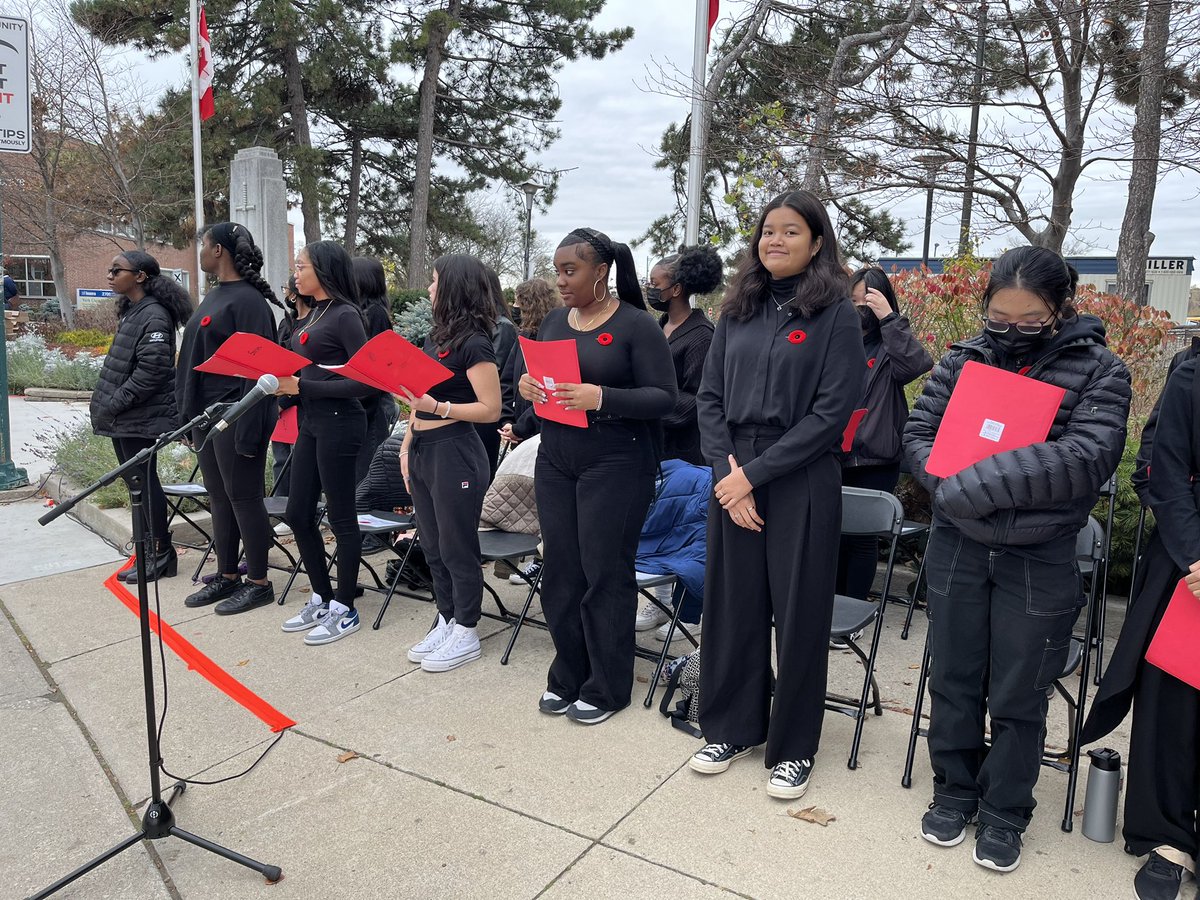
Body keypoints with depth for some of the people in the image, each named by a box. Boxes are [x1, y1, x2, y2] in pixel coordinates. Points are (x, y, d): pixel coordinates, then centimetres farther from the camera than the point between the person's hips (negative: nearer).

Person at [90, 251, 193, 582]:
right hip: (123, 418, 9)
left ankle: (162, 555, 7)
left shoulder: (154, 316, -15)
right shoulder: (130, 311, 14)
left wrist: (113, 405, -17)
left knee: (144, 482, -3)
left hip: (141, 418, -9)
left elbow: (150, 371, -21)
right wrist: (105, 405, 11)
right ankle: (149, 547, 23)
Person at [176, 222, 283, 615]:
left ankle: (258, 583, 11)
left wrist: (248, 430, -22)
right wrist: (190, 414, 16)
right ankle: (227, 577, 25)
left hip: (234, 416, -9)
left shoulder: (247, 300, -14)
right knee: (219, 498, 14)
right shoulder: (213, 297, 15)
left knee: (243, 497, -1)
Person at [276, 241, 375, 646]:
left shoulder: (345, 315, -11)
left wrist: (303, 388, -20)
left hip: (338, 424, -9)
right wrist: (283, 383, -4)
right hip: (310, 422, 9)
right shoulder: (309, 316, 13)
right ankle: (321, 598, 27)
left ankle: (344, 609, 14)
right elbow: (303, 369, 16)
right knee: (298, 514, 12)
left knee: (340, 517, 1)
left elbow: (366, 381, -17)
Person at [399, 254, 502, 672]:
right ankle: (446, 622, 29)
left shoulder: (474, 344, -13)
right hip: (423, 450, 9)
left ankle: (466, 634, 16)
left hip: (454, 453, -9)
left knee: (457, 546, 2)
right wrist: (407, 445, 11)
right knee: (433, 544, 15)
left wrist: (438, 407, -24)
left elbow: (490, 409, -15)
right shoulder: (436, 336, 13)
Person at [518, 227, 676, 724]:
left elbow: (663, 397, -12)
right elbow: (538, 375, 18)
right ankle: (567, 678, 27)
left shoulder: (637, 325, -8)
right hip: (555, 460, 6)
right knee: (560, 570, 10)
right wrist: (526, 384, -6)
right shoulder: (554, 320, 11)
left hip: (615, 465, -6)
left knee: (605, 573, 2)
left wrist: (601, 397, -26)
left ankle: (607, 688, 18)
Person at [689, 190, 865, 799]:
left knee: (798, 612, 5)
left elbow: (831, 412, -11)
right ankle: (732, 727, 30)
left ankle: (793, 747, 24)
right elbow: (710, 395, 8)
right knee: (730, 602, 11)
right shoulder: (739, 309, 10)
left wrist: (755, 473, -14)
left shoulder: (835, 312, -4)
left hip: (801, 482, -4)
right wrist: (725, 468, -7)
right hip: (732, 479, 4)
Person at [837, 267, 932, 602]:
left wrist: (888, 317, -18)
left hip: (875, 461, -2)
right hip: (833, 457, 3)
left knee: (861, 536, 5)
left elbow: (919, 364, -20)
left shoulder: (889, 346, 1)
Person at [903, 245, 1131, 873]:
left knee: (1018, 697, 11)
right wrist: (950, 488, -19)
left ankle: (1004, 814, 32)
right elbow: (919, 432, 1)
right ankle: (955, 791, 36)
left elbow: (1087, 459, -22)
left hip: (1039, 561, -2)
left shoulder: (1098, 370, -7)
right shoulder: (965, 358, 0)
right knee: (954, 679, 16)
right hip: (958, 548, 3)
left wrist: (972, 483, -29)